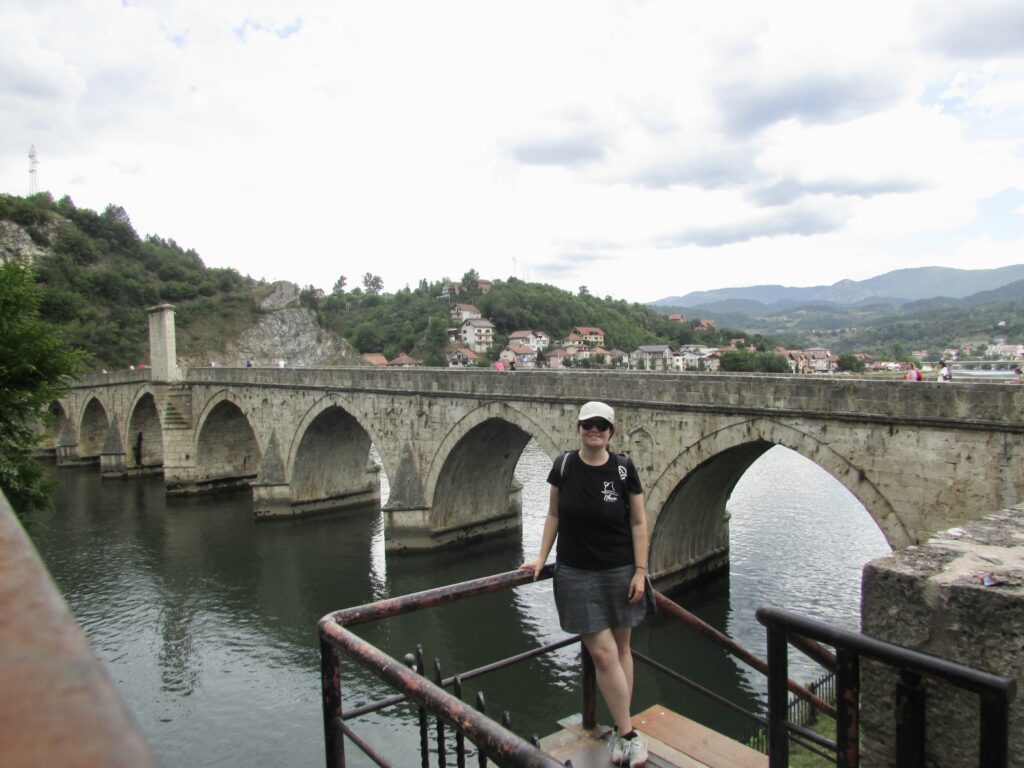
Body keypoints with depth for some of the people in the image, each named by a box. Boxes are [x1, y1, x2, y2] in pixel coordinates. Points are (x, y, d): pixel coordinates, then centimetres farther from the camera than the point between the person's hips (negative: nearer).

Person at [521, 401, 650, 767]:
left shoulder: (624, 469, -7)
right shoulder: (563, 465, -5)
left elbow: (638, 523, -3)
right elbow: (553, 515, 5)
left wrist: (640, 571, -6)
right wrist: (541, 558, 3)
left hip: (619, 572, 0)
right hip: (576, 574, 0)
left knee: (621, 648, 11)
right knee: (603, 654, -1)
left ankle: (621, 731, 26)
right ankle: (628, 734, 12)